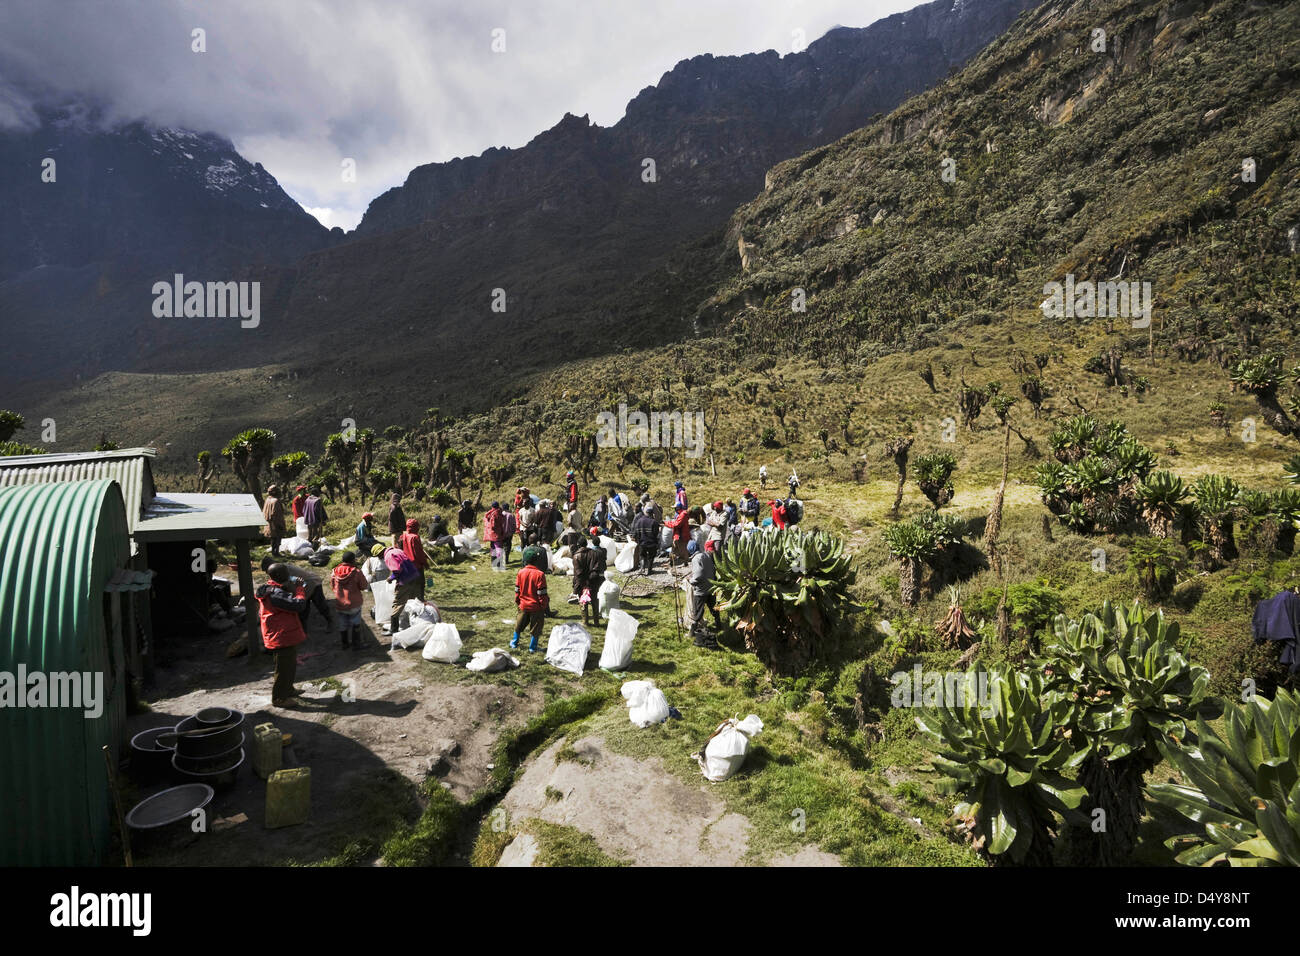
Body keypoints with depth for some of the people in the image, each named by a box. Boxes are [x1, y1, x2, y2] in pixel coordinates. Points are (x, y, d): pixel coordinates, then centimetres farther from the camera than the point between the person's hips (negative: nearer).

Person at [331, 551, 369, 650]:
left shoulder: (335, 572, -4)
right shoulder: (357, 572, -17)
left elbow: (332, 585, 10)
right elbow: (364, 586, -11)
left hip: (339, 604, 4)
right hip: (354, 604, -4)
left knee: (343, 625, 19)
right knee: (355, 624, 11)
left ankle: (345, 643, 31)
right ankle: (356, 644, 15)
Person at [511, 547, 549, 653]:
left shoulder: (521, 572, -6)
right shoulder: (539, 574, -20)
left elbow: (517, 590, 3)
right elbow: (542, 593, -16)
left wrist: (517, 602, 18)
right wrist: (545, 606, -5)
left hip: (523, 605, 4)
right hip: (536, 606, -4)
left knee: (519, 624, 23)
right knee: (535, 627, 11)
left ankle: (514, 642, 36)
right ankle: (532, 647, 18)